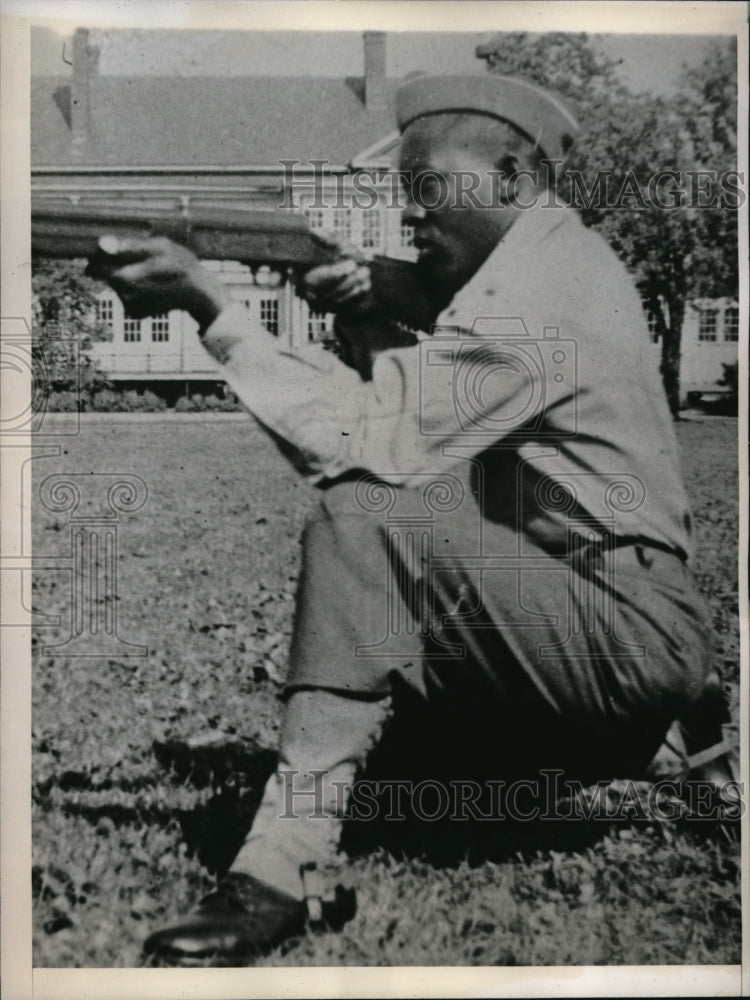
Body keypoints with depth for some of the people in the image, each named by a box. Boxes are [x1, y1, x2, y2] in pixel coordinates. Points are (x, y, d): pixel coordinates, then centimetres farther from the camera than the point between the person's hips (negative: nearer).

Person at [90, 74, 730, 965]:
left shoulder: (529, 300, -18)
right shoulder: (550, 260, 13)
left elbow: (358, 442, -24)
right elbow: (419, 422, 14)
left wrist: (211, 308, -23)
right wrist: (364, 324, -3)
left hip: (638, 638, -10)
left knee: (363, 520, -24)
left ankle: (283, 873, -22)